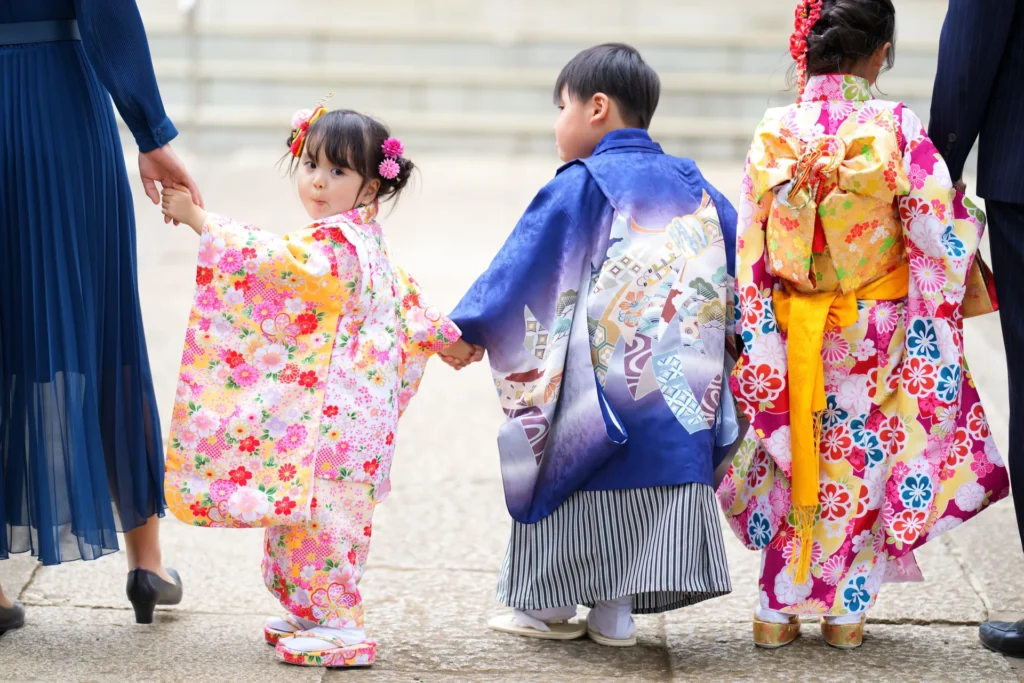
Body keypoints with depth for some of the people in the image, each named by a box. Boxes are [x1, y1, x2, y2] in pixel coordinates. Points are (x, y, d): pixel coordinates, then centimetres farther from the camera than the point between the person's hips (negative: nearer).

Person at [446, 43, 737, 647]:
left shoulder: (581, 187, -6)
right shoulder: (693, 186, 11)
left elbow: (521, 269, -8)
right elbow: (741, 263, 15)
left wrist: (468, 328, -2)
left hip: (598, 389, -5)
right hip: (683, 391, 5)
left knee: (569, 479, 8)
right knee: (659, 481, 11)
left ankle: (549, 607, 13)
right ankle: (615, 614, 13)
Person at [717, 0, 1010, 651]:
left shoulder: (774, 133, -7)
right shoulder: (897, 129, -15)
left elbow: (750, 251, -4)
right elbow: (940, 237, -14)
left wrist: (756, 339, 4)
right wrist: (969, 213, 8)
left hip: (793, 329, 2)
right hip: (873, 331, -2)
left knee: (799, 460, 14)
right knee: (861, 458, 12)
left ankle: (779, 610, 17)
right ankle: (846, 610, 18)